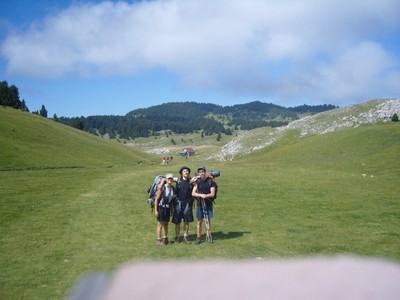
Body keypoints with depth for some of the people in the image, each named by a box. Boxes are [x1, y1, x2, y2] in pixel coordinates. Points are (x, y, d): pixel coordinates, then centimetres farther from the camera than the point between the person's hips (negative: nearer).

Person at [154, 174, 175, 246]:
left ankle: (165, 238, 24)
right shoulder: (162, 188, -14)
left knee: (166, 223, 13)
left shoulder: (173, 188, 2)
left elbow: (172, 199, 10)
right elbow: (157, 199, -12)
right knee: (160, 224, 0)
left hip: (168, 208, 5)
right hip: (161, 207, -5)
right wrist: (155, 210, -14)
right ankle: (159, 240, 6)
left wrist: (172, 209, 10)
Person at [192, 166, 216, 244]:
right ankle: (198, 237, 10)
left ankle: (208, 236, 13)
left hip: (208, 203, -1)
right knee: (199, 221, 4)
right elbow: (193, 193, -4)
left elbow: (212, 194, -8)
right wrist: (201, 195, -20)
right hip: (200, 203, 1)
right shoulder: (198, 181, 2)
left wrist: (205, 195, -25)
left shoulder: (210, 182, -3)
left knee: (208, 220, 4)